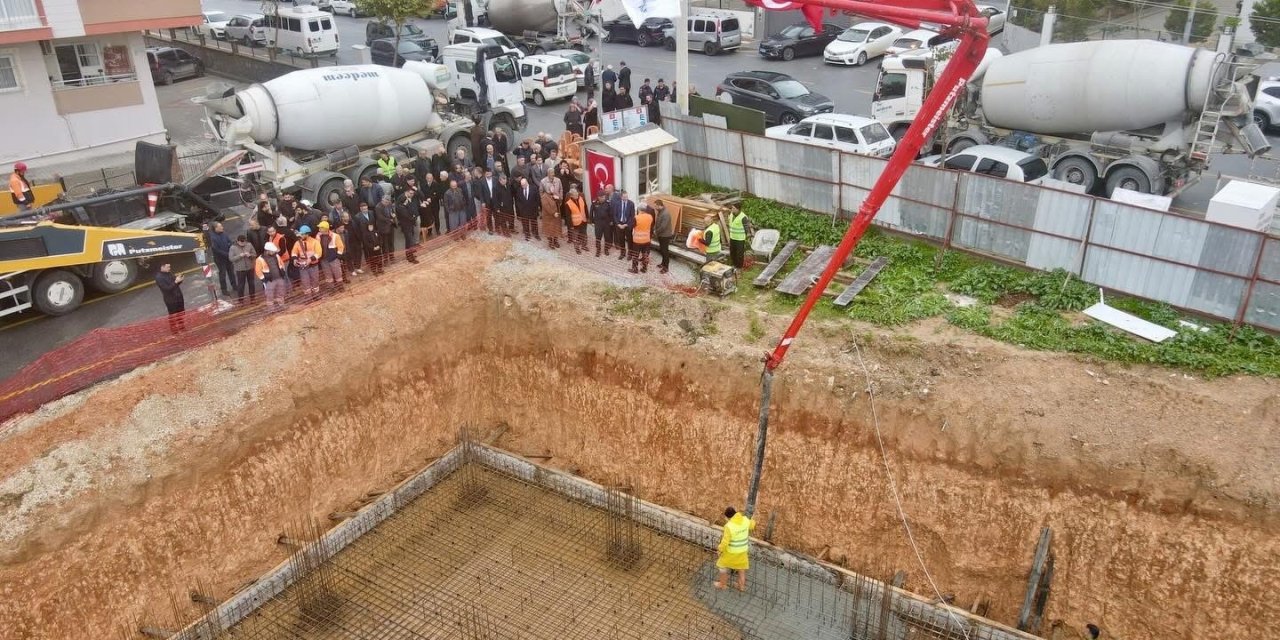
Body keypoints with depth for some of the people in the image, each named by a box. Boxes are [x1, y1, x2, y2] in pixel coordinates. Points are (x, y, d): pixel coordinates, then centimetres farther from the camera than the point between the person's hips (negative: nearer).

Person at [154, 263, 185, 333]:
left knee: (181, 314, 17)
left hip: (178, 297, 7)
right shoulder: (159, 277, -17)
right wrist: (176, 282, -29)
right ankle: (174, 331, 14)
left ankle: (182, 328, 31)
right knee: (173, 316, 4)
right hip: (170, 300, -7)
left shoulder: (169, 274, 6)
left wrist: (179, 279, -7)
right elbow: (167, 288, -24)